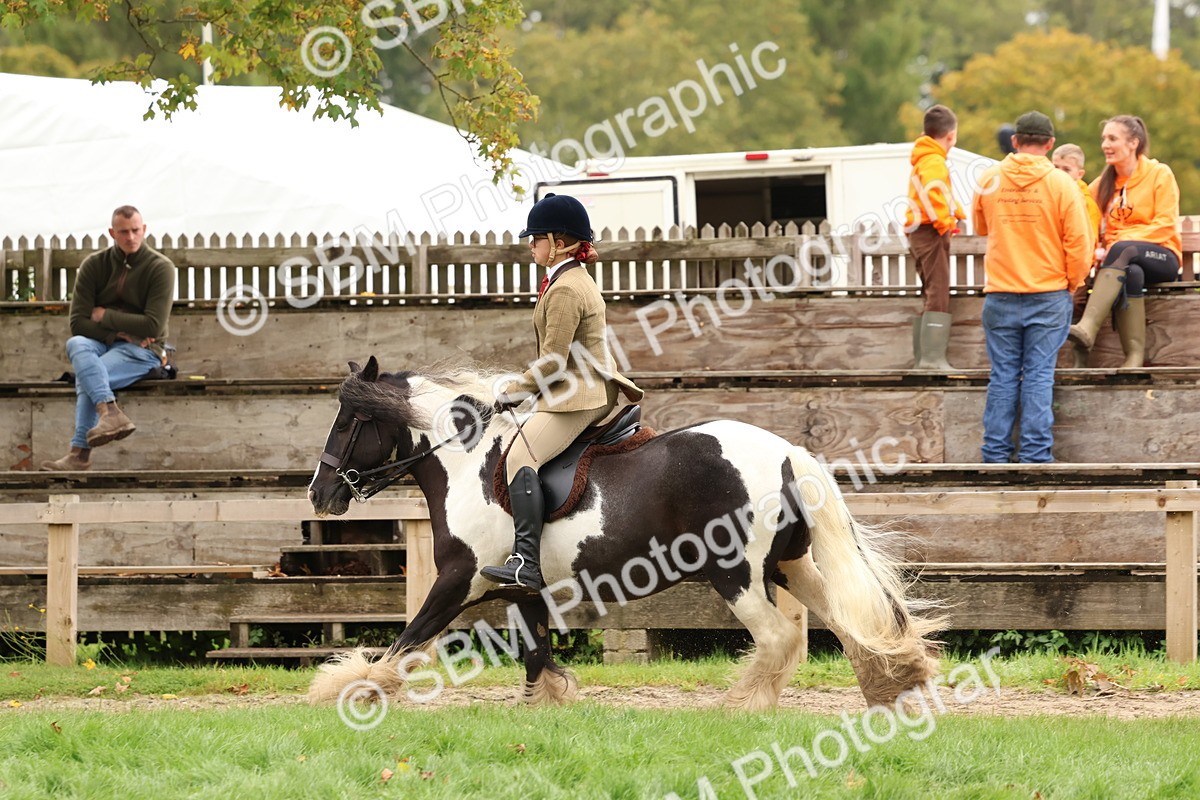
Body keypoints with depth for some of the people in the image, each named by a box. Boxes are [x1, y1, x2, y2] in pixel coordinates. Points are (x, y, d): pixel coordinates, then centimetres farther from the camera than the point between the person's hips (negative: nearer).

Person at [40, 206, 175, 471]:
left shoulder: (160, 268, -4)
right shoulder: (94, 265, 5)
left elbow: (153, 326, -13)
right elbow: (78, 322, -1)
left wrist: (104, 316, -8)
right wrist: (118, 332, -14)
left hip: (142, 350, -3)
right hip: (101, 344, 4)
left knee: (85, 378, -31)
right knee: (76, 345, -33)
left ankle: (80, 453, -34)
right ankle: (110, 412, -50)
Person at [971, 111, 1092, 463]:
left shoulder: (989, 180, 1)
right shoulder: (1060, 183, -7)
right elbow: (1078, 241, -7)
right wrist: (1073, 282, 8)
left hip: (1000, 295, 2)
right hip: (1049, 294, -2)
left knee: (1003, 376, 6)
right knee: (1039, 375, 1)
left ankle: (996, 454, 6)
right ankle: (1034, 454, -1)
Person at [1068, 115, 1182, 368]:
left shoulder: (1159, 174, 0)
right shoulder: (1103, 184, 14)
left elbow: (1165, 225, -9)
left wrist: (1121, 243, -20)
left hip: (1161, 256, -3)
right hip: (1126, 262, 3)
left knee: (1122, 251, -36)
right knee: (1132, 274, -35)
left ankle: (1088, 328, -50)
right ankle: (1135, 355, -44)